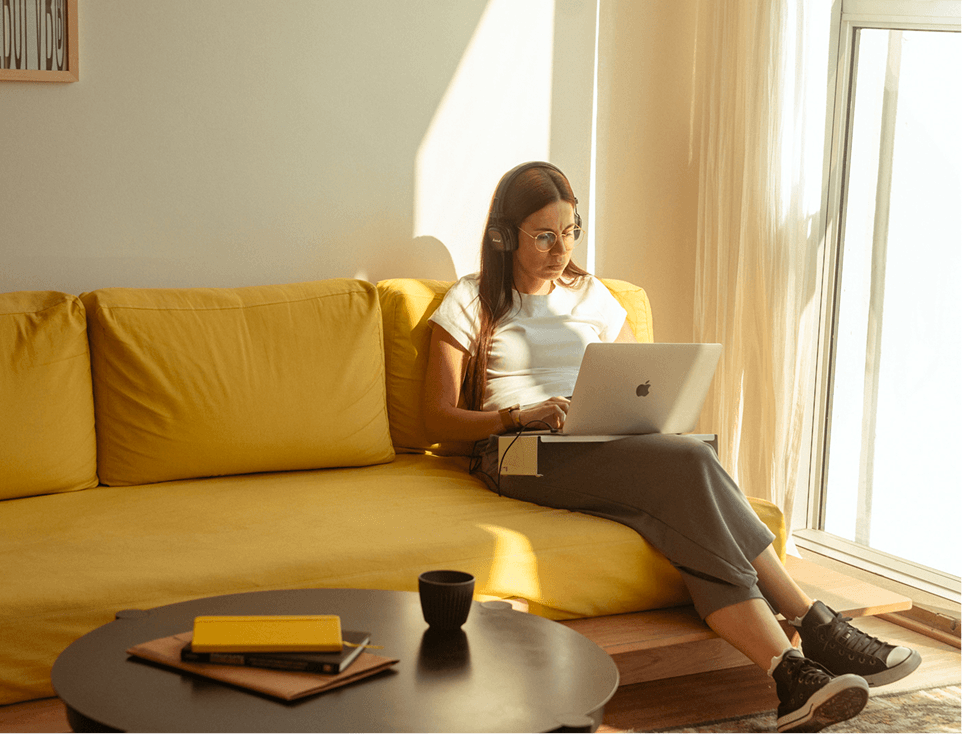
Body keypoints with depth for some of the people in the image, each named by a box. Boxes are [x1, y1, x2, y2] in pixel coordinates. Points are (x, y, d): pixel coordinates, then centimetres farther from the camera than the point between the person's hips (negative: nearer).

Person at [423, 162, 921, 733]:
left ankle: (792, 679, -46)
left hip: (608, 447, 4)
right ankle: (816, 630, -34)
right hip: (523, 457, -4)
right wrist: (520, 414, -14)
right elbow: (440, 419, 4)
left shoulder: (590, 294, 23)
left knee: (683, 509, -34)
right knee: (690, 463, -33)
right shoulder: (471, 301, 10)